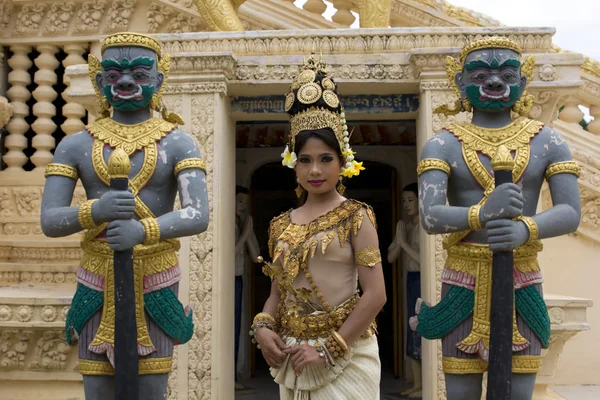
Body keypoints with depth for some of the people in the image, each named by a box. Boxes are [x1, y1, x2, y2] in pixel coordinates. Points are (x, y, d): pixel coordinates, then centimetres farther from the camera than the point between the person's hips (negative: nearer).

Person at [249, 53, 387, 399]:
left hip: (344, 355, -5)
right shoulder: (282, 225, 7)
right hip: (292, 359, 5)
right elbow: (278, 292, 13)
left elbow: (376, 294, -13)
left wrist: (328, 349, -16)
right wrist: (263, 326, -6)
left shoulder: (355, 216, -7)